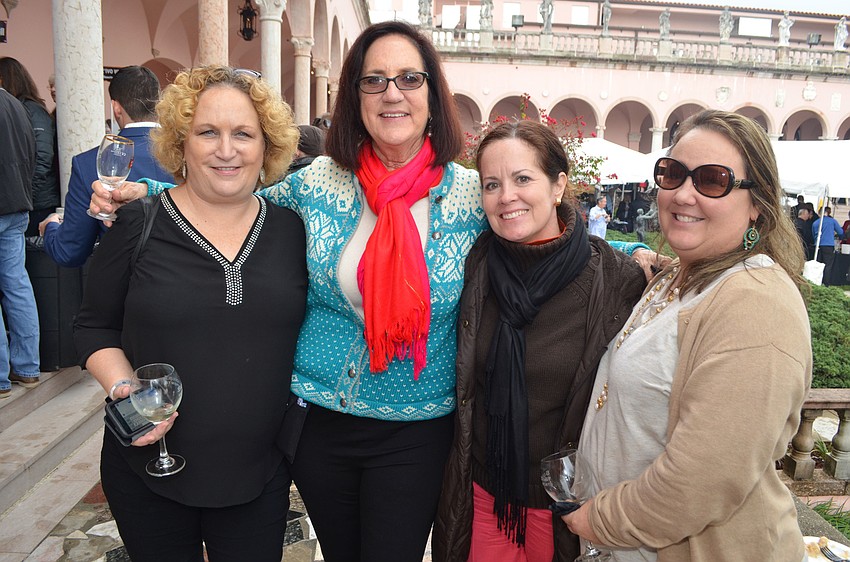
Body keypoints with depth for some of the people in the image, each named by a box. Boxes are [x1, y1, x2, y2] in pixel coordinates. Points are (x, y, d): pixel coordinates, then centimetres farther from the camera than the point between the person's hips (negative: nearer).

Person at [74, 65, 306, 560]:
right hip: (150, 469, -1)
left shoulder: (291, 230, -2)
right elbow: (95, 327, 2)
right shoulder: (138, 226, -7)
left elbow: (309, 327, 8)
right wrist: (124, 387, -15)